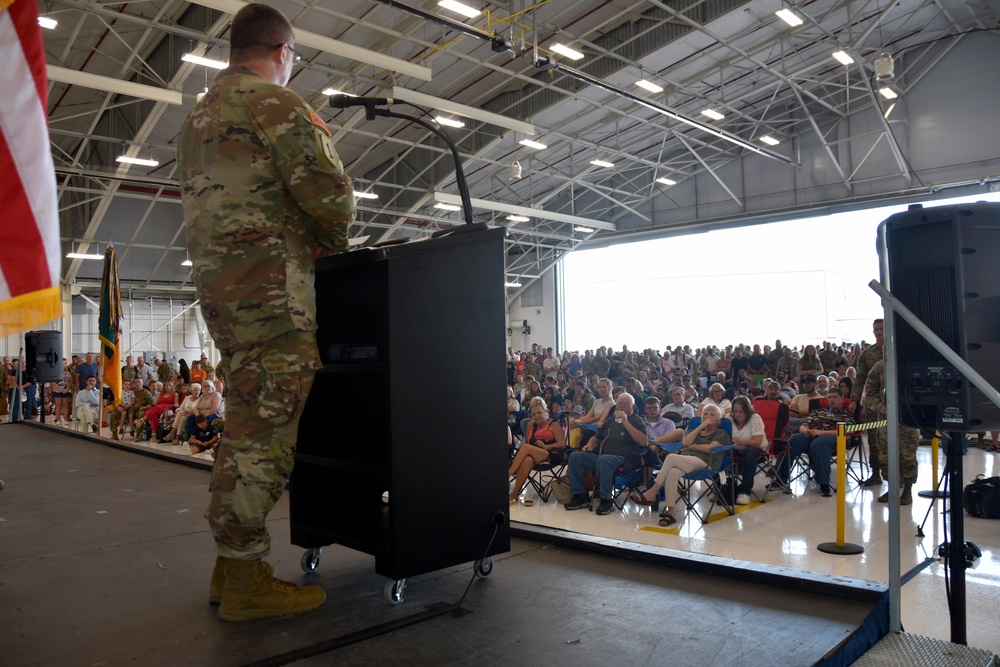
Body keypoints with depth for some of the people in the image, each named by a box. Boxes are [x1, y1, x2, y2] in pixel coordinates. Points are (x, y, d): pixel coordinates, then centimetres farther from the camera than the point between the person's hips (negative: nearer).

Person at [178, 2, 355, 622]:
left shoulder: (199, 116, 24)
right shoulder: (274, 101, -5)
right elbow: (328, 192, -16)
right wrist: (335, 238, 5)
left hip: (217, 282, 10)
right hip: (272, 286, -10)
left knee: (249, 425, 13)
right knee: (266, 430, -8)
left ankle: (232, 562, 19)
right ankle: (246, 579, -3)